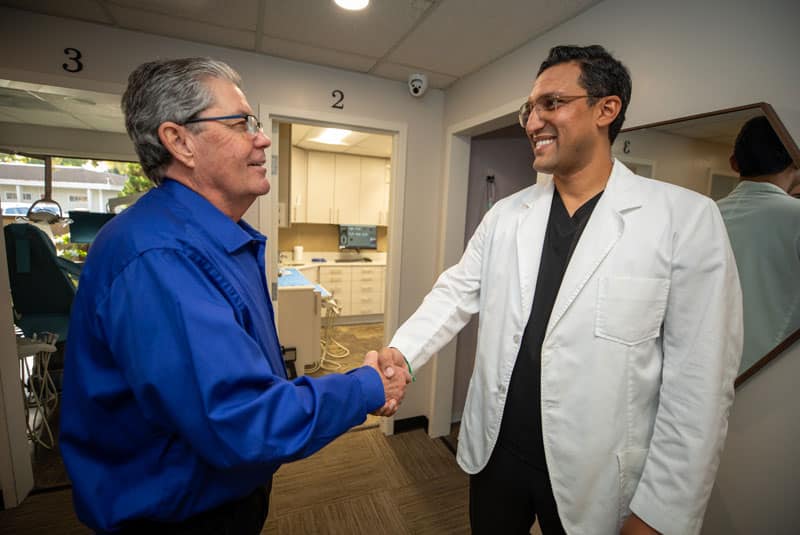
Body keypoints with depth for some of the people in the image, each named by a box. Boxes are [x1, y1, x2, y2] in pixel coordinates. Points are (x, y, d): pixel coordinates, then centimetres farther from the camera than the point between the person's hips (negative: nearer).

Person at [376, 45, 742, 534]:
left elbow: (699, 383, -11)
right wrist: (401, 352, -16)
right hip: (494, 450, 4)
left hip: (595, 479, -3)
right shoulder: (506, 214, 1)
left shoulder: (687, 218, -11)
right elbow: (457, 293, 0)